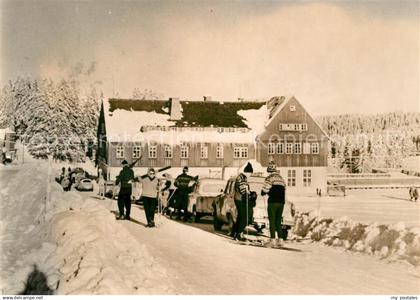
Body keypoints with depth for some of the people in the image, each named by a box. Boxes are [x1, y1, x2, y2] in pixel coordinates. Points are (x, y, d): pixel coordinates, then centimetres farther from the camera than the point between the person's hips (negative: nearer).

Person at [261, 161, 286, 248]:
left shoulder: (270, 178, -5)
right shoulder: (281, 178, 17)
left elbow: (265, 190, -12)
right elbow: (284, 191, 17)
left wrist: (263, 192, 9)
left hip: (273, 202, -6)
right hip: (281, 202, 6)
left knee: (272, 221, -2)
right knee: (278, 221, 12)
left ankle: (273, 240, -6)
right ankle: (280, 240, 10)